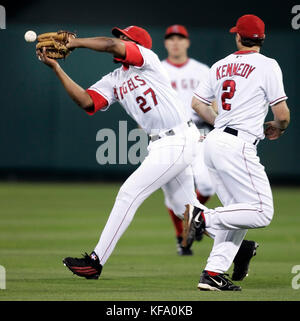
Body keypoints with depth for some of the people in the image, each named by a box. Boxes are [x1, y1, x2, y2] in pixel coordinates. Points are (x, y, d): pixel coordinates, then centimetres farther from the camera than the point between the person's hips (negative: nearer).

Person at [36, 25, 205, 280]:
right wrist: (56, 68, -6)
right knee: (189, 208, 14)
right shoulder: (113, 81, 13)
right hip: (162, 144, 9)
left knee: (130, 193, -11)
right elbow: (86, 101, -3)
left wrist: (73, 42, -14)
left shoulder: (148, 59, -8)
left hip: (179, 141, -9)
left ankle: (96, 261, -9)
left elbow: (112, 45, -25)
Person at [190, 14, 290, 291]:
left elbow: (198, 103, 20)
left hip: (214, 142, 8)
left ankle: (213, 273, 4)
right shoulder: (267, 65, -5)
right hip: (237, 146, -8)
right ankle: (207, 218, -17)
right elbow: (282, 113, -6)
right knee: (261, 213, -7)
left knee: (239, 212, 12)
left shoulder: (220, 66, 14)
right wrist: (278, 128, 16)